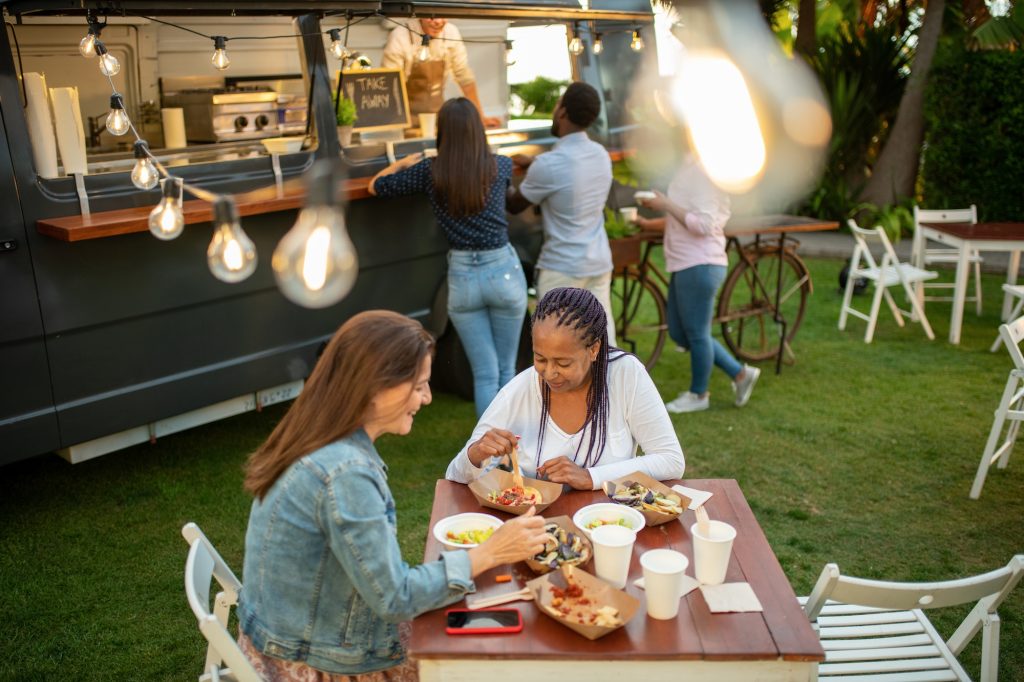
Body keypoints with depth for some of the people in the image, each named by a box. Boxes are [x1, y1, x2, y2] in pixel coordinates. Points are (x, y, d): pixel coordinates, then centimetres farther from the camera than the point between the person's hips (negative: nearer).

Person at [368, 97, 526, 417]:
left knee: (484, 375, 9)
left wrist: (403, 163, 25)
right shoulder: (500, 166, -2)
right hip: (504, 272, 0)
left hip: (463, 277, 0)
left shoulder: (430, 172, -6)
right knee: (507, 371, 14)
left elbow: (375, 186, 7)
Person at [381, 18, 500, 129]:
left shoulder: (451, 33, -7)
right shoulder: (400, 37, -17)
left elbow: (465, 76, 1)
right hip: (407, 115, -3)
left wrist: (480, 117, 0)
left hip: (437, 112, 3)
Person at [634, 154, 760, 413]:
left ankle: (698, 395, 23)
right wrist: (648, 223, 14)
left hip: (699, 266, -10)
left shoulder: (703, 174, -16)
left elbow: (703, 224, -22)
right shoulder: (688, 170, 13)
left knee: (696, 334, 4)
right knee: (679, 333, 16)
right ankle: (740, 373, 25)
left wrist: (665, 204, -18)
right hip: (685, 265, 10)